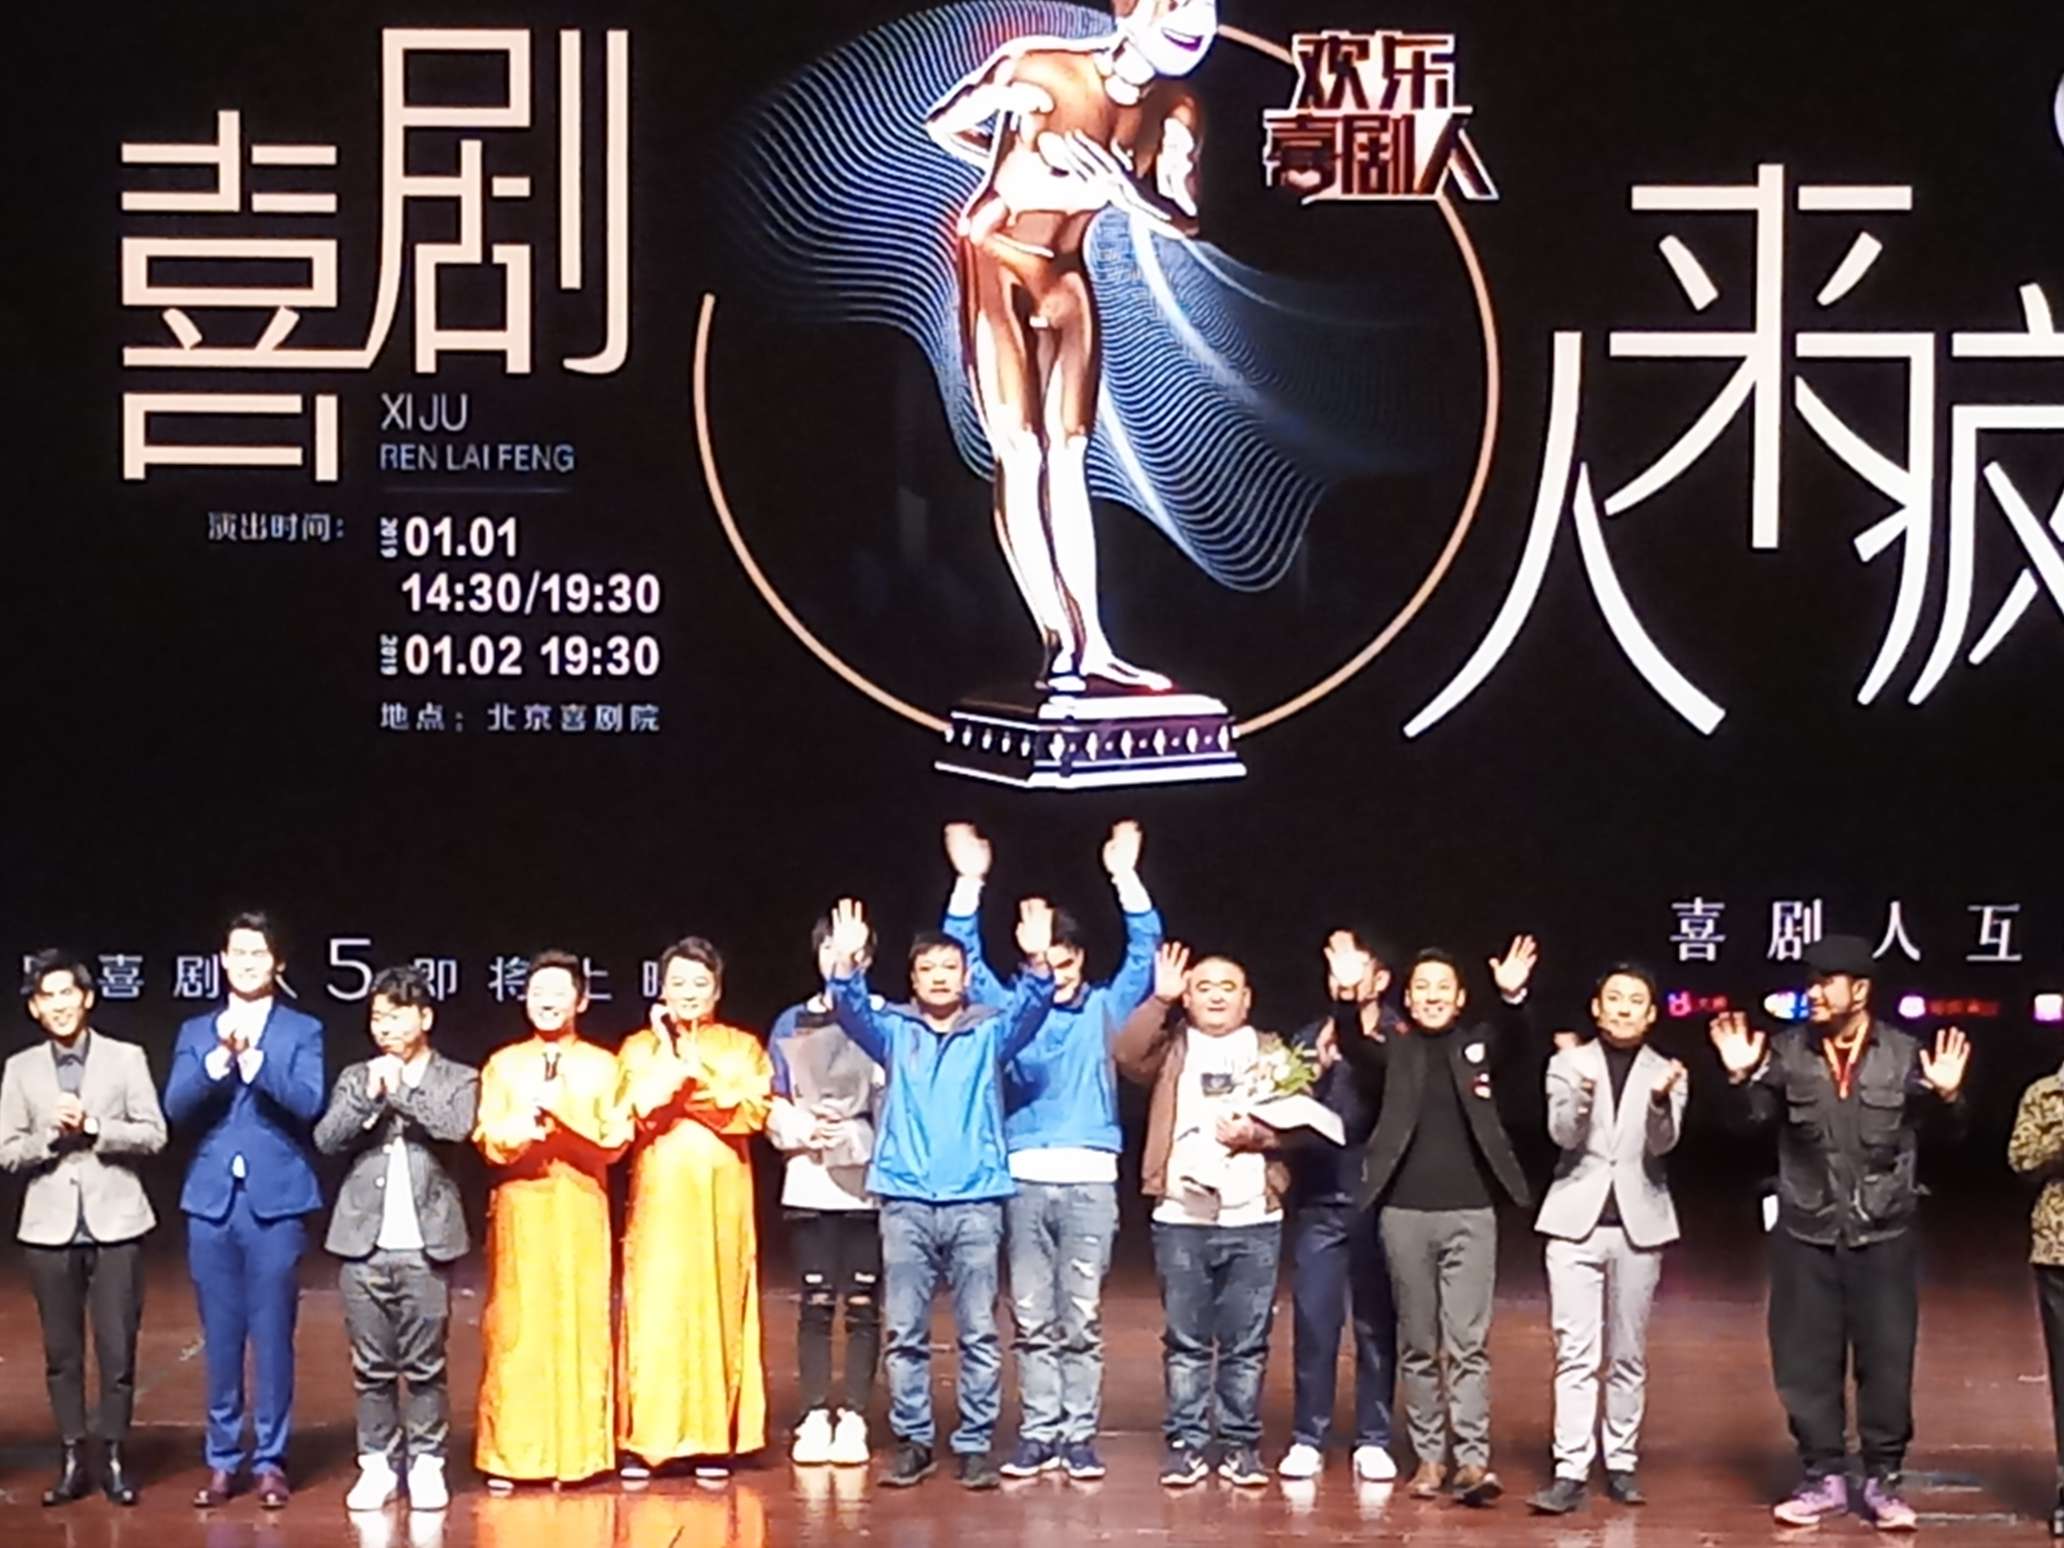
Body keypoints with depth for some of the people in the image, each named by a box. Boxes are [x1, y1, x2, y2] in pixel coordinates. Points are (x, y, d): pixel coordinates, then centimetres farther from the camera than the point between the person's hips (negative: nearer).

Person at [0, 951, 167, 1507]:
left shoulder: (126, 1058, 3)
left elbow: (153, 1134, -2)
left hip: (115, 1221, -1)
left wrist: (92, 1126, -14)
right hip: (50, 1225, 2)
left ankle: (113, 1455, 9)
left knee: (118, 1350, -2)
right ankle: (72, 1459, 13)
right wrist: (53, 1134, -13)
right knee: (61, 1351, 5)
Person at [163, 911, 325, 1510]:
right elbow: (176, 1107, -2)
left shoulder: (302, 1031, 5)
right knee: (220, 1337, 6)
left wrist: (252, 1056, -20)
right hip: (212, 1200, 2)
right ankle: (222, 1459, 14)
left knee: (273, 1334, -1)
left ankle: (270, 1460, 7)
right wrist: (220, 1055, -16)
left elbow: (308, 1102, -11)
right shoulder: (196, 1032, 11)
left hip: (276, 1200, -2)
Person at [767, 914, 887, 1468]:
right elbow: (774, 1106, 10)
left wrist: (850, 1133, -12)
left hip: (869, 1181, -2)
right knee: (815, 1303, 2)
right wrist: (805, 1130, -8)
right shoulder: (792, 1025, 12)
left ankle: (853, 1418, 5)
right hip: (809, 1182, 2)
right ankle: (815, 1418, 7)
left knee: (863, 1305, 0)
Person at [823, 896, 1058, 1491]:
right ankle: (911, 1442, 11)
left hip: (975, 1201, -1)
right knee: (905, 1332, 3)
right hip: (905, 1200, 1)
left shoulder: (991, 1032, 8)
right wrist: (845, 965, -28)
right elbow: (853, 1012, -7)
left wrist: (1037, 965, -30)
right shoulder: (894, 1031, 10)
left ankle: (975, 1445, 6)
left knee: (979, 1332, 0)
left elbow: (1030, 1011, -10)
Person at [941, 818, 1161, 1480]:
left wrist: (1126, 878, -8)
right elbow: (965, 958, 6)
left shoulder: (1105, 1010, 10)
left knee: (1081, 1317, -1)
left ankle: (1080, 1435, 3)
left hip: (1089, 1177, -1)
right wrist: (968, 884, -4)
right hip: (1023, 1177, 1)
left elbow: (1144, 952, 1)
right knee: (1031, 1319, 3)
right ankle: (1037, 1433, 8)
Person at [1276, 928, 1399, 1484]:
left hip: (1377, 1200, -2)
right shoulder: (1311, 1041, 11)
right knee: (1313, 1323, 1)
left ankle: (1373, 1440, 12)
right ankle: (1307, 1439, 9)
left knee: (1377, 1324, 4)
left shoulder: (1400, 1042, 2)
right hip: (1319, 1201, 2)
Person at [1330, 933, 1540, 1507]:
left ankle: (1473, 1460, -7)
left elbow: (1514, 1036, -14)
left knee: (1469, 1342, -4)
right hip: (1405, 1211, 1)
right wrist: (1348, 998, -33)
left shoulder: (1477, 1044, 6)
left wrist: (1513, 996, -35)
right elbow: (1353, 1047, -13)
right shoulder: (1394, 1051, 5)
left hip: (1470, 1211, -1)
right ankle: (1428, 1456, 13)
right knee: (1418, 1344, 7)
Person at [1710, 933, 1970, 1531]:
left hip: (1883, 1236, -1)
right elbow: (1753, 1119, -6)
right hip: (1806, 1234, 1)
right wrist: (1742, 1077, -23)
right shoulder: (1788, 1050, 0)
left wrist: (1947, 1095, -22)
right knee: (1808, 1362, 7)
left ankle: (1882, 1480, 17)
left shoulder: (1903, 1053, -3)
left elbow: (1947, 1129, -3)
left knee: (1887, 1360, 4)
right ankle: (1824, 1478, 20)